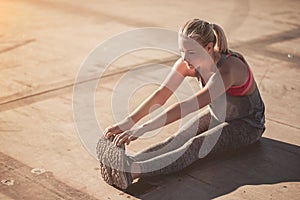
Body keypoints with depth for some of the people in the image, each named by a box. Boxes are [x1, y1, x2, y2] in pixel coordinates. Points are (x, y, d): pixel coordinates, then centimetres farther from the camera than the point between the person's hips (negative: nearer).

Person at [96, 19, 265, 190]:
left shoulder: (228, 70, -36)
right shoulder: (187, 63, -15)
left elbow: (187, 107, -45)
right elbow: (160, 95, -20)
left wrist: (142, 129, -50)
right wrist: (128, 122, -34)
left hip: (247, 125, -7)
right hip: (216, 115, 7)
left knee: (195, 145, -34)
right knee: (176, 140, -24)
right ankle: (125, 163, -44)